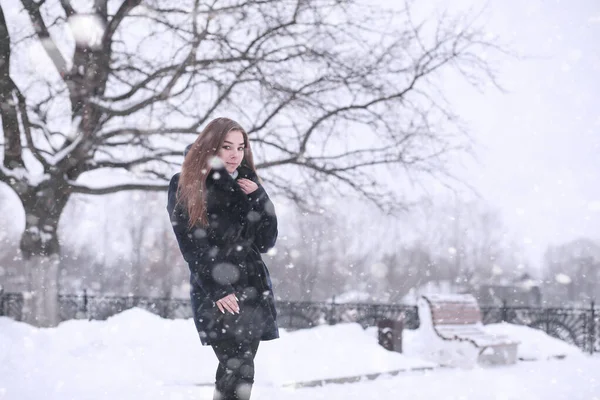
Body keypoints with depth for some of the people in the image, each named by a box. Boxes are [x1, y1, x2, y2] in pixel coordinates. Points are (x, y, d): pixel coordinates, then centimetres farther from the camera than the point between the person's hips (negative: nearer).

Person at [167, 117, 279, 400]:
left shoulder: (246, 184, 12)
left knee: (234, 369, 2)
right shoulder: (184, 186, -1)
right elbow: (192, 246, -7)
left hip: (252, 286, 5)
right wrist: (218, 289, -15)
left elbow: (266, 242, 7)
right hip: (215, 292, -5)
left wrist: (258, 199, -6)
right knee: (239, 370, -15)